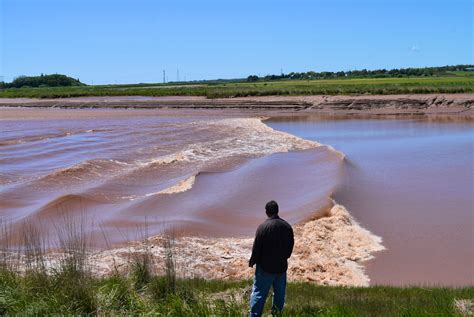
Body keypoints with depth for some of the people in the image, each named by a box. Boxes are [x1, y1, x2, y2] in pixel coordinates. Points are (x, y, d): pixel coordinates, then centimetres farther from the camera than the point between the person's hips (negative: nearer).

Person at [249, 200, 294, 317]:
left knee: (259, 293, 1)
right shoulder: (287, 226, 1)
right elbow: (291, 246, 9)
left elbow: (256, 247, -13)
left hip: (265, 267, -5)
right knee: (279, 293, 16)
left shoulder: (263, 227, -17)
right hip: (281, 267, 5)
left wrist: (252, 261, 3)